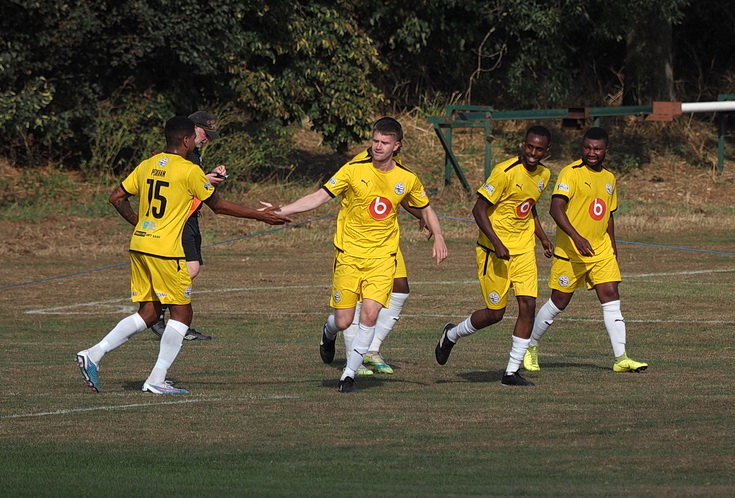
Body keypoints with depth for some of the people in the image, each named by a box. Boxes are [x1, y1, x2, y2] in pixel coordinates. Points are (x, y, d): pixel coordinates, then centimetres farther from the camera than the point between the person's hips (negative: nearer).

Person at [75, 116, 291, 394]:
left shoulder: (147, 166, 11)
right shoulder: (189, 171, -8)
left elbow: (116, 198, 14)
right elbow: (218, 205, 0)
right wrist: (259, 216, 8)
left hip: (139, 245, 7)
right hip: (165, 251, -7)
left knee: (148, 313, 13)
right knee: (182, 314, 4)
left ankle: (93, 355, 2)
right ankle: (157, 380, -1)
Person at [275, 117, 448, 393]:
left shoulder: (407, 179, 1)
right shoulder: (354, 170, -7)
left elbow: (425, 209, 19)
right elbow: (320, 196, -6)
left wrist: (438, 238, 6)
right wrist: (281, 211, -14)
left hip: (382, 257, 1)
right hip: (349, 254, -1)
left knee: (369, 315, -15)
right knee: (343, 321, -2)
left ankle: (349, 375, -3)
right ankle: (328, 334, 37)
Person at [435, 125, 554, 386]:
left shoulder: (543, 175, 6)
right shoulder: (505, 172, -18)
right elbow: (479, 209, -17)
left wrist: (542, 236, 14)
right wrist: (496, 243, -24)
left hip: (524, 250, 6)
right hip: (495, 250, -6)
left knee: (528, 306, -7)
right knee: (495, 313, -1)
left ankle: (512, 372, 0)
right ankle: (451, 335, 28)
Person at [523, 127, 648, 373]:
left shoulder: (609, 178, 12)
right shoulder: (571, 173, -10)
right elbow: (556, 208, -22)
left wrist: (612, 246, 20)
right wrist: (576, 237, -32)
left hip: (601, 251, 5)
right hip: (570, 251, -5)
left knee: (611, 298, -7)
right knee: (559, 302, 4)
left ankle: (621, 358, -11)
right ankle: (531, 347, 24)